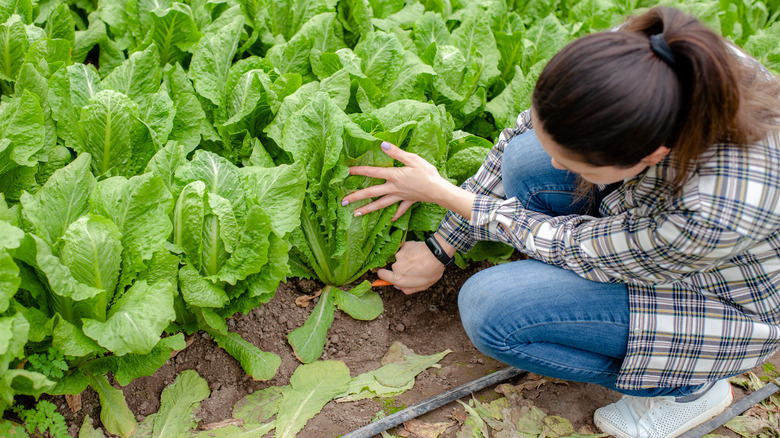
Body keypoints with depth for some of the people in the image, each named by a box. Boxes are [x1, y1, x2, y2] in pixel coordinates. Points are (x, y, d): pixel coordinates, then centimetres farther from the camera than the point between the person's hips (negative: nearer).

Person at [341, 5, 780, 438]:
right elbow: (526, 134, -11)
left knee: (488, 308, -20)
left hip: (723, 302, -6)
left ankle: (687, 385, -1)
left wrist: (443, 193, -17)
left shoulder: (716, 214, -43)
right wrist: (439, 250, -5)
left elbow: (574, 248, -24)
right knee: (526, 157, -15)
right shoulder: (633, 54, -28)